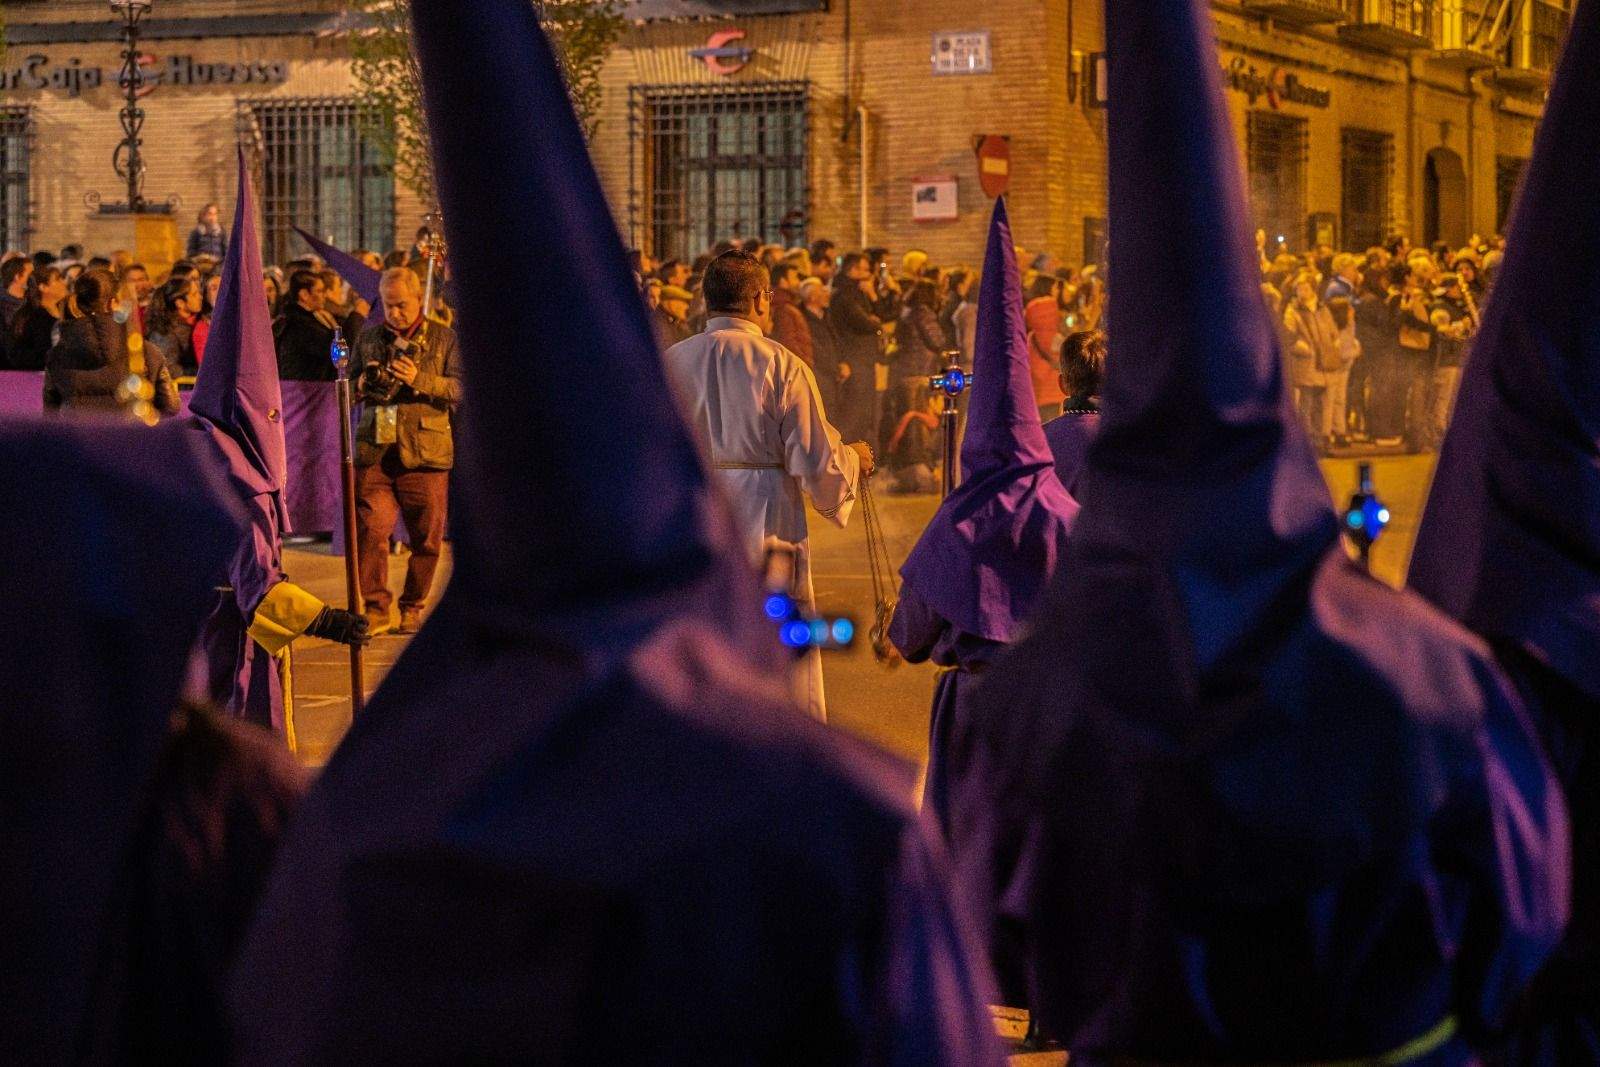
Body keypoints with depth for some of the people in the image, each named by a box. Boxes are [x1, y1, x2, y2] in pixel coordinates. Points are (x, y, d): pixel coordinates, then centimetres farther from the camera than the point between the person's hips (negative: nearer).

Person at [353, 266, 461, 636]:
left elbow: (461, 388, -4)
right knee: (370, 529, -9)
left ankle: (413, 608, 18)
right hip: (374, 450, 2)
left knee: (426, 536, 3)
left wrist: (420, 379, -18)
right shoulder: (368, 337, 15)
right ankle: (375, 609, -1)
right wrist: (362, 385, 0)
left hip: (424, 450, -2)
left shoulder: (445, 338, 5)